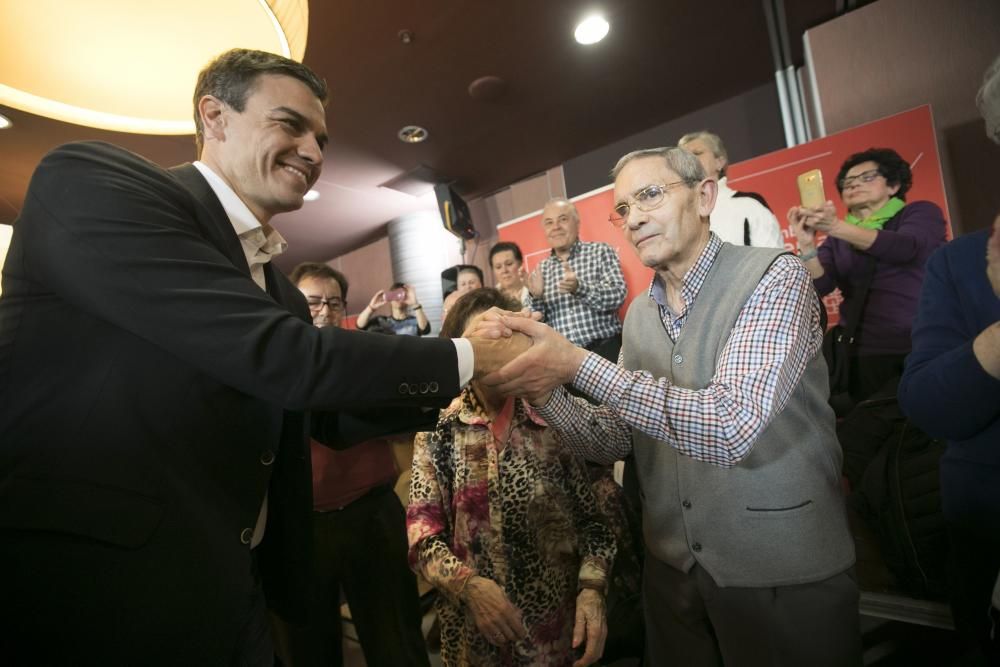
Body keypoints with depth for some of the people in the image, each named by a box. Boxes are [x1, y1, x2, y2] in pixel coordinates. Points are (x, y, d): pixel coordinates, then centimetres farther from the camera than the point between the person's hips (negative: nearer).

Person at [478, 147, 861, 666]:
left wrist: (578, 364, -32)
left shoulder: (774, 278, -16)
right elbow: (614, 440, 2)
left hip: (783, 571, -5)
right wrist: (543, 391, -15)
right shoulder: (639, 314, 3)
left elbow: (731, 425, -29)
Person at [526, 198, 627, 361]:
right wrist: (535, 297, -11)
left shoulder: (601, 251, 3)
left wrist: (579, 288, -23)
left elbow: (618, 296, -9)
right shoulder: (541, 269, 11)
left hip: (603, 349, -2)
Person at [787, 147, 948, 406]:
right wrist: (807, 244, -19)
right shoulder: (836, 241, 14)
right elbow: (819, 287, -2)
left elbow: (905, 247, -15)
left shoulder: (921, 213, 8)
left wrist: (836, 227, -28)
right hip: (867, 354, 2)